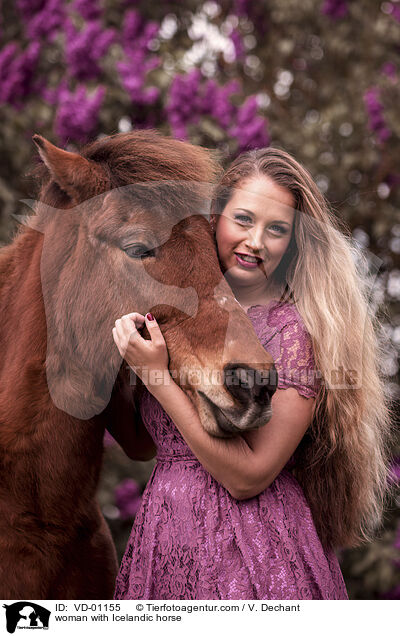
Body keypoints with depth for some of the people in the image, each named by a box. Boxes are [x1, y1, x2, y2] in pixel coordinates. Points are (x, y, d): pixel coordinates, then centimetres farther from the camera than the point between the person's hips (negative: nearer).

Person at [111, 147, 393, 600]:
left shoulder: (298, 330, -15)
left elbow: (247, 477, -20)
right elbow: (147, 443, 8)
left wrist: (157, 375, -20)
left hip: (253, 557, -6)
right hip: (162, 540, 6)